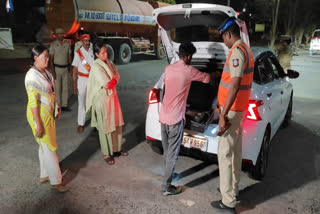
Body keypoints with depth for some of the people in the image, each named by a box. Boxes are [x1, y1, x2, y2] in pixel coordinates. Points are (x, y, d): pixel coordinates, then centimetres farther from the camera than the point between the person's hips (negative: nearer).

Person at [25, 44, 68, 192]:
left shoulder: (45, 72, 5)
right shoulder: (32, 76, -22)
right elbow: (33, 102, -23)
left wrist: (56, 107, 19)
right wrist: (38, 124, -23)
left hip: (49, 113, 9)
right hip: (39, 115, -9)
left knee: (45, 146, 18)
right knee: (49, 148, 0)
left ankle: (44, 175, 34)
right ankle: (55, 181, 13)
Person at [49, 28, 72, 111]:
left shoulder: (67, 44, 3)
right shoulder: (53, 44, -8)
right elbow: (51, 59, -8)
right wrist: (52, 71, -14)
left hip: (65, 68, 4)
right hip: (56, 68, -4)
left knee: (65, 87, 8)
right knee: (57, 88, 3)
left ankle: (64, 105, 18)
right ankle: (58, 106, 13)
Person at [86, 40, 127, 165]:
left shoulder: (108, 63, 7)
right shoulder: (96, 66, -17)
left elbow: (117, 76, 2)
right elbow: (105, 84, -22)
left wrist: (112, 81, -16)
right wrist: (113, 81, -5)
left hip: (112, 96, 7)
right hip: (102, 98, -7)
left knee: (117, 124, 14)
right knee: (105, 127, 4)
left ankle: (116, 149, 31)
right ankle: (107, 154, 19)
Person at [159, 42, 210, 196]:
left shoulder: (168, 68, 7)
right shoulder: (189, 70, -10)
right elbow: (206, 79, 3)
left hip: (163, 116, 7)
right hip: (175, 119, -7)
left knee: (166, 150, 21)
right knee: (172, 153, 2)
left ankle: (168, 175, 39)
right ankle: (167, 187, 9)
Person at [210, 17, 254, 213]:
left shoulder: (237, 51, -20)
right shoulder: (247, 50, 13)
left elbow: (235, 86, -28)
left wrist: (223, 115, -28)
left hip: (232, 110, -10)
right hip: (239, 108, 10)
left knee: (224, 154, -3)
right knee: (236, 151, 18)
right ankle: (234, 189, 33)